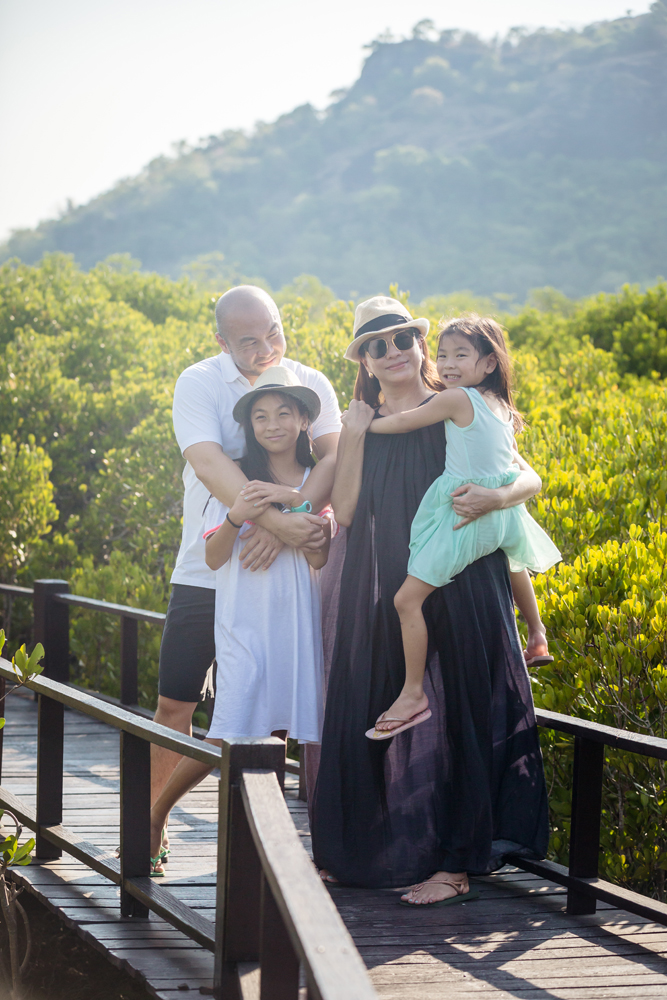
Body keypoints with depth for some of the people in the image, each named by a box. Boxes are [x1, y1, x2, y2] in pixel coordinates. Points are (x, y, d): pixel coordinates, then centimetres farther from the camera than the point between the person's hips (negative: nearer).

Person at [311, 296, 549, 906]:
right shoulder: (361, 426, 11)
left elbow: (529, 477, -3)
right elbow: (345, 511, 2)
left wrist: (498, 497, -24)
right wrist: (356, 435, -6)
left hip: (456, 586, -4)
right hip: (381, 594, 4)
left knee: (452, 714, -4)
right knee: (374, 711, 6)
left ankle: (454, 861, -1)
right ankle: (362, 849, 18)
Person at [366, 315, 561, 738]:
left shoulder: (455, 399, -14)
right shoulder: (502, 405, 9)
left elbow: (405, 422, -8)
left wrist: (362, 425, 7)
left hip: (465, 513, -9)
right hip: (504, 511, 9)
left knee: (408, 598, -9)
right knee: (513, 564, 41)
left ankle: (414, 695, -9)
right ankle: (538, 639, 59)